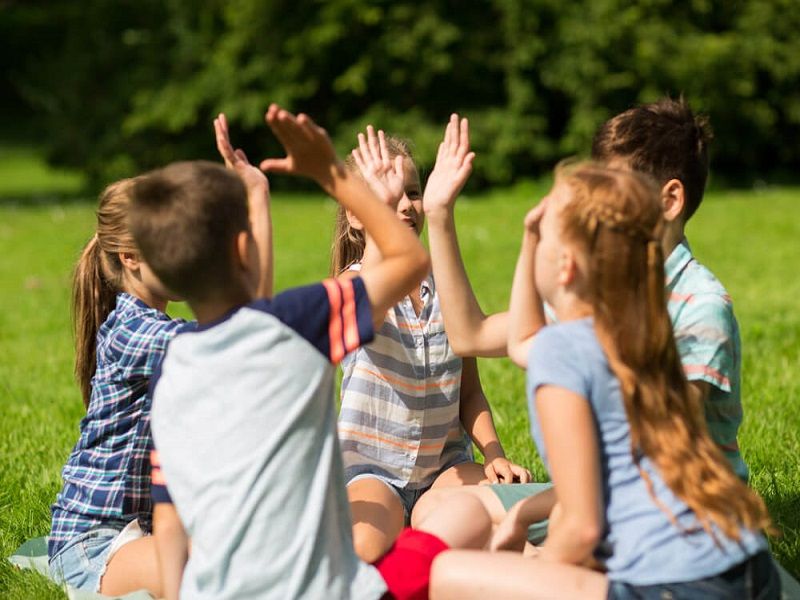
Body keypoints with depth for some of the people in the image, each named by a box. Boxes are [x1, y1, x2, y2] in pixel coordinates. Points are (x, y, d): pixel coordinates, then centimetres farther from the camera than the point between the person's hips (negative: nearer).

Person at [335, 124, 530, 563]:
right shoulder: (351, 285, -8)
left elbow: (470, 392, 10)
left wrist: (494, 454, -9)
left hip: (444, 463, 5)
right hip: (372, 468, -5)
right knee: (366, 549, -35)